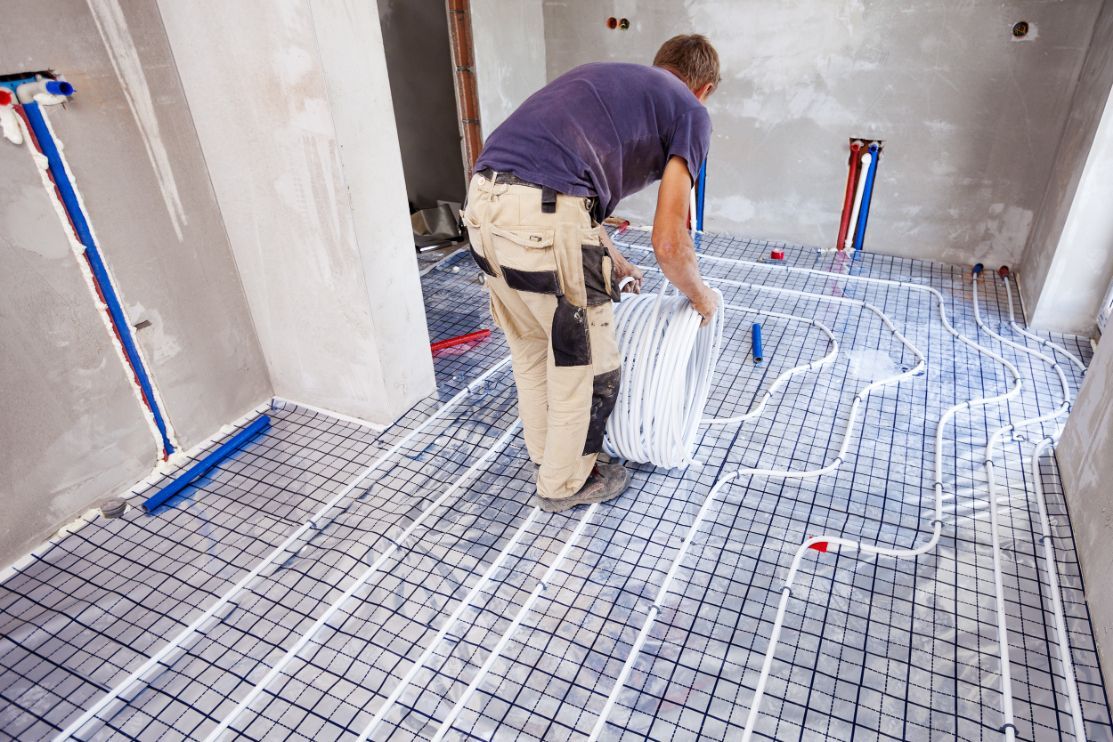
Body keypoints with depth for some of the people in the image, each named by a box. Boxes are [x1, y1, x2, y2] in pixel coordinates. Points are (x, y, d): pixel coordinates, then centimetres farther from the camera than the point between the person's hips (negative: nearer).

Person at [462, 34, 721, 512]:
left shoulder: (607, 78, 31)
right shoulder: (689, 112, 10)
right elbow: (668, 243, 4)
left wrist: (613, 265, 45)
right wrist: (700, 296, 23)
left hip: (483, 203, 8)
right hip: (543, 221, -8)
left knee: (530, 351, 27)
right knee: (585, 366, 14)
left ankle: (545, 454, 48)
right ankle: (565, 484, 34)